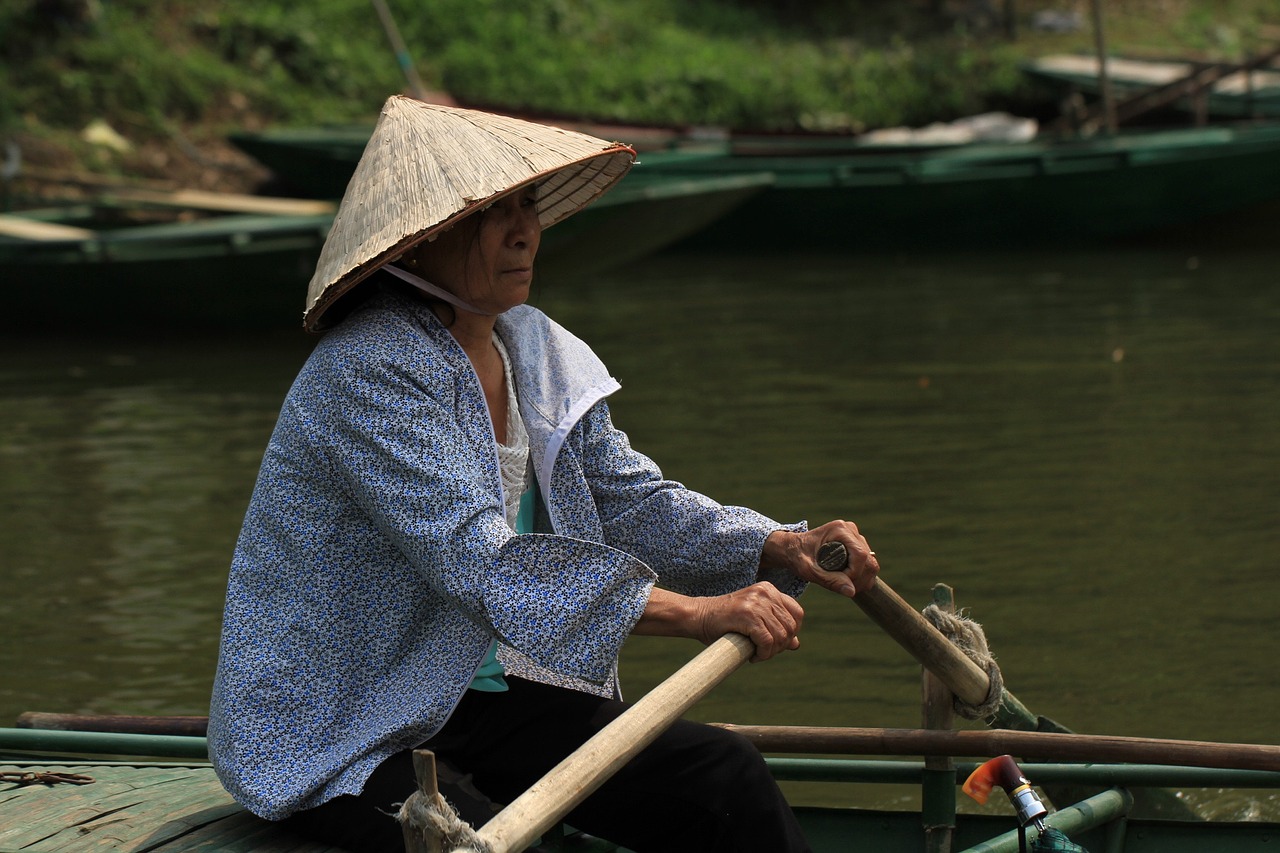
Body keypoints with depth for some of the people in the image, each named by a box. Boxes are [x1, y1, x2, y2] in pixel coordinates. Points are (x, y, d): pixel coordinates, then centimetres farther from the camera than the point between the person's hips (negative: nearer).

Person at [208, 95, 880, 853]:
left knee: (723, 777, -8)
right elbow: (485, 567, -32)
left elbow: (628, 501, 8)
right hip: (332, 742, -8)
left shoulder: (534, 348, 6)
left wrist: (779, 549, -10)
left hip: (480, 698, 8)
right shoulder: (369, 376, -23)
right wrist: (698, 613, -36)